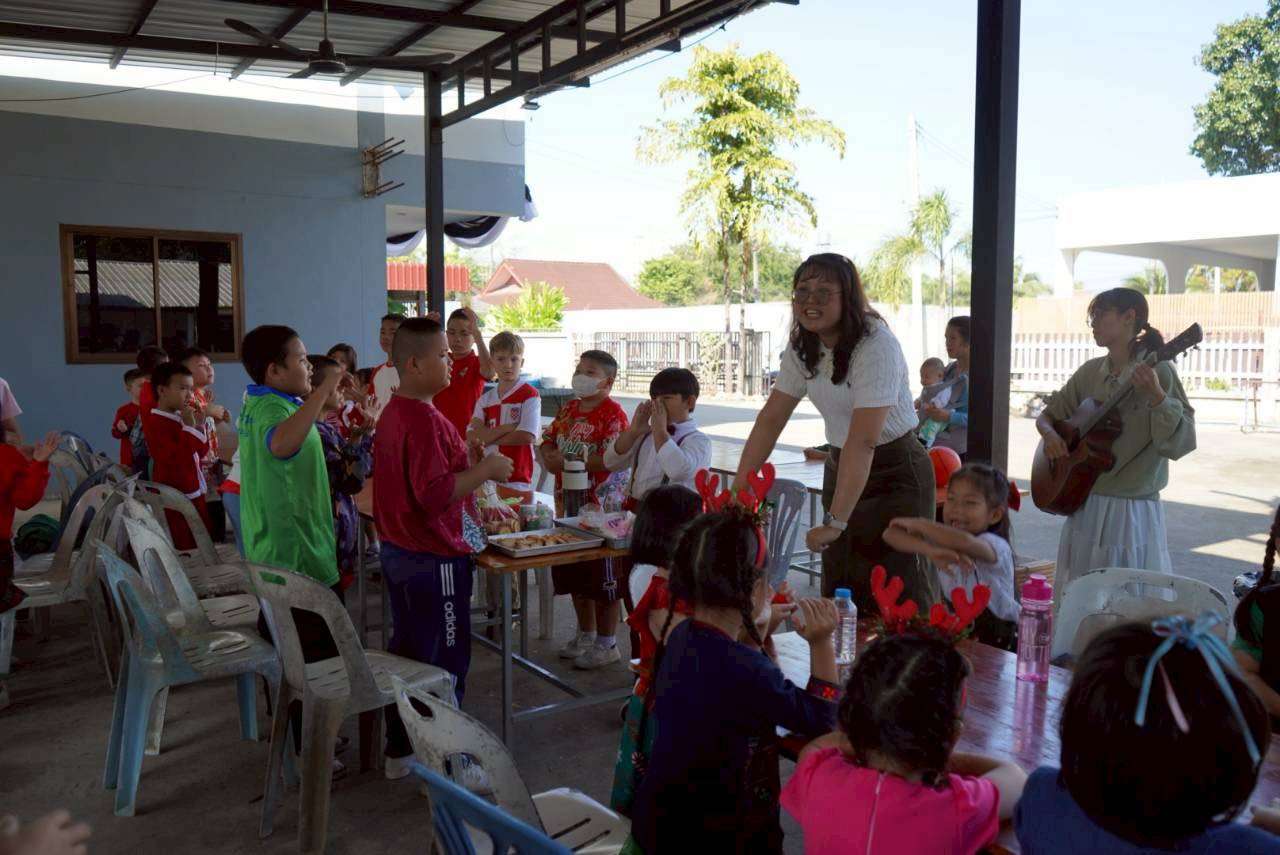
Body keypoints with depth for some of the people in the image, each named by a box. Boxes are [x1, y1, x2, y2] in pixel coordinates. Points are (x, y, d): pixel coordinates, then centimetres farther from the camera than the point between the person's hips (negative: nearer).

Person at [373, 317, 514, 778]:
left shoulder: (392, 413, 9)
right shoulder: (424, 419, -22)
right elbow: (434, 494, -28)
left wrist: (474, 467, 19)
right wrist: (485, 469, -18)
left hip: (398, 551, 10)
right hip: (433, 558, -10)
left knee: (407, 651, 18)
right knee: (446, 659, 3)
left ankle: (400, 750, 30)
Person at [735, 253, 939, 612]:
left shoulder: (876, 347, -24)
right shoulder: (802, 347, 0)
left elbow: (863, 441, -30)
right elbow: (771, 419, 2)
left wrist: (836, 522, -34)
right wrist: (738, 489, -4)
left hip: (895, 473, -7)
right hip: (840, 468, 7)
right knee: (839, 596, 9)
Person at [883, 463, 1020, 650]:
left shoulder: (996, 546, -15)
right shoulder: (942, 540, 0)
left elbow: (964, 542, -38)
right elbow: (890, 534, -12)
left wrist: (916, 524, -23)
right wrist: (930, 550, -30)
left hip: (999, 644, -3)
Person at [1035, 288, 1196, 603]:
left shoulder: (1157, 370, -9)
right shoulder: (1090, 372, 7)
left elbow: (1181, 442, -15)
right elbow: (1048, 414, 17)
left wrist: (1156, 396, -28)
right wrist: (1050, 434, -5)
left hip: (1133, 510, -5)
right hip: (1084, 506, 5)